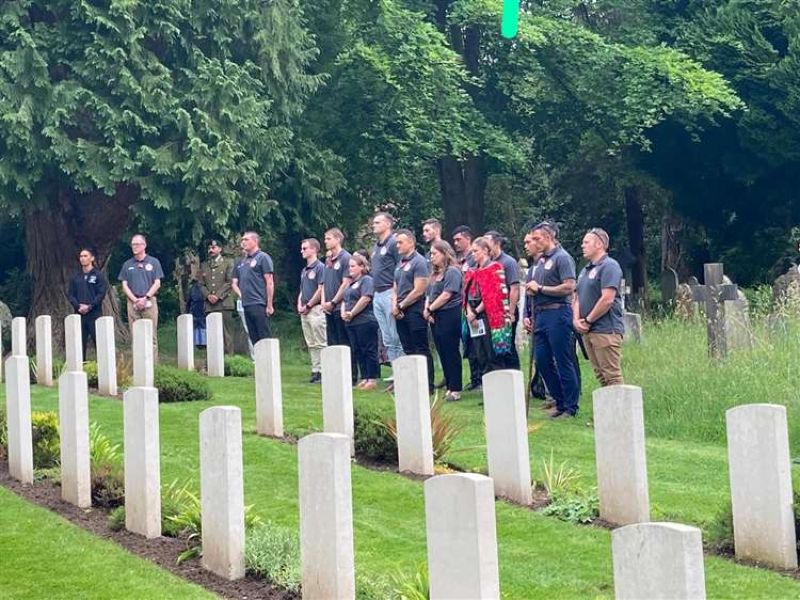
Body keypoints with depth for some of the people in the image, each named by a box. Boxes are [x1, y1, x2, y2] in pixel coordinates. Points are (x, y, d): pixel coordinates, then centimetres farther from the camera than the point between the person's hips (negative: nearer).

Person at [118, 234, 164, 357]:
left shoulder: (153, 262, 6)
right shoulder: (127, 264, 12)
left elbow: (157, 283, 2)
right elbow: (124, 286, 9)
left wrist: (145, 298, -10)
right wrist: (135, 300, -5)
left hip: (149, 302, -2)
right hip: (133, 303, 2)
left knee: (151, 336, -4)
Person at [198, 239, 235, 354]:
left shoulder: (228, 263, 8)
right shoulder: (204, 265, 20)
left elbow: (230, 282, -1)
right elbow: (200, 283, 14)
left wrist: (218, 296, -10)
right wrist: (208, 295, -4)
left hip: (224, 303, -3)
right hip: (209, 305, 4)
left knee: (226, 333, -7)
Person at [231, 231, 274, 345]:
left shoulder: (263, 257, -2)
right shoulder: (241, 262, 18)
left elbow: (269, 282, -8)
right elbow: (234, 283, 23)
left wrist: (269, 305, -12)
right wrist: (241, 295, 4)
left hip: (259, 305, -7)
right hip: (246, 305, 7)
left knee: (264, 337, -8)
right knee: (253, 339, 8)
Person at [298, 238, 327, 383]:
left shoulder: (320, 267, -7)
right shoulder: (304, 270, 18)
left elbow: (321, 290, -14)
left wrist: (308, 305, -11)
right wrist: (299, 305, 5)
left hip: (316, 309, -9)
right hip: (304, 311, 9)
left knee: (320, 343, -7)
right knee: (311, 344, 9)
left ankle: (322, 371, -7)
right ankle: (315, 370, 11)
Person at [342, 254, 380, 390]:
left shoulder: (366, 280, -6)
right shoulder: (351, 283, 21)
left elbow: (365, 298, -18)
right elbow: (345, 300, 24)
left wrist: (352, 313, -14)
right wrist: (343, 312, 4)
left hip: (365, 321, -9)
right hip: (351, 323, 9)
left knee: (369, 351, -5)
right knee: (357, 352, 9)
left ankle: (372, 379, -2)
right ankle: (364, 378, 14)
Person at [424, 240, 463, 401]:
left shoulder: (452, 271, -9)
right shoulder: (435, 273, 18)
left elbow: (446, 295, -16)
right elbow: (429, 294, 17)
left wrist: (430, 309, -10)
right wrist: (426, 309, -1)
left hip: (449, 316, -9)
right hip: (435, 318, 9)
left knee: (451, 353, -6)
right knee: (442, 353, 10)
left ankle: (455, 389, -3)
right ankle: (449, 387, 15)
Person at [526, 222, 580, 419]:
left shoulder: (562, 258, -8)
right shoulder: (542, 260, 19)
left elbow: (569, 287, -19)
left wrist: (540, 288, -14)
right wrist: (531, 288, 8)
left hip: (557, 314, -9)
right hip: (541, 314, 9)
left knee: (563, 362, -4)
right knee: (542, 361, 9)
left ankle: (570, 407, 3)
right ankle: (560, 402, 19)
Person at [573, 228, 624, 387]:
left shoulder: (609, 266, -9)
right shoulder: (586, 270, 19)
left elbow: (607, 299, -18)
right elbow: (578, 298, 20)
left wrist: (588, 321, -11)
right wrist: (576, 319, 1)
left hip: (605, 330, -9)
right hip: (587, 331, 9)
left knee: (612, 376, -9)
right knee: (600, 376, 10)